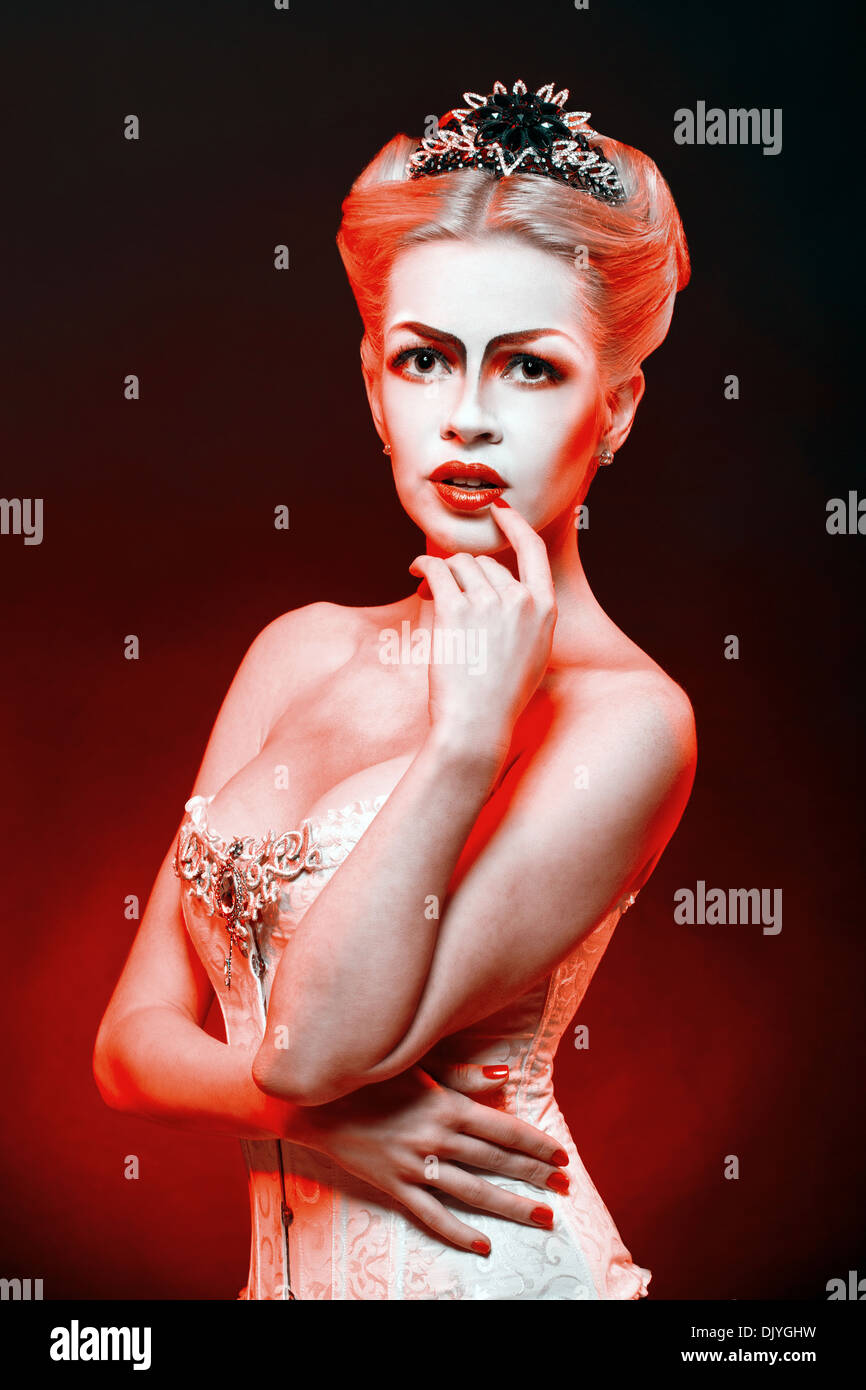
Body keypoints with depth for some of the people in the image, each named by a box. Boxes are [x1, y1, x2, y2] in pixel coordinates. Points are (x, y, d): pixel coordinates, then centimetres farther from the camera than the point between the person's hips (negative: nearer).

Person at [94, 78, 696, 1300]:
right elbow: (136, 1037, 0)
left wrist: (470, 741, -25)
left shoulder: (627, 721, -17)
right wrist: (306, 1118, -16)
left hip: (477, 1266, -4)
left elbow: (315, 1039, -21)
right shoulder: (299, 651, -1)